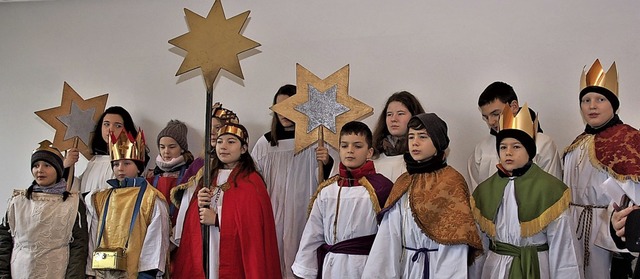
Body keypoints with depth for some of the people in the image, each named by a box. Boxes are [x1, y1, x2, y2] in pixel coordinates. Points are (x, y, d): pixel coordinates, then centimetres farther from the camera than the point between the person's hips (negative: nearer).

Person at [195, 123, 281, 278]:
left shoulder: (251, 182, -11)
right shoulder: (212, 177, 9)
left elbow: (253, 227, -16)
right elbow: (199, 219, 11)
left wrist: (217, 220, -17)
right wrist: (201, 206, -9)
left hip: (237, 262, -6)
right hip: (209, 257, 6)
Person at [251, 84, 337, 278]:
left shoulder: (316, 140, -1)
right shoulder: (266, 142, 8)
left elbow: (331, 178, 1)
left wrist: (327, 163, -17)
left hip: (304, 212, -2)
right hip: (273, 213, 2)